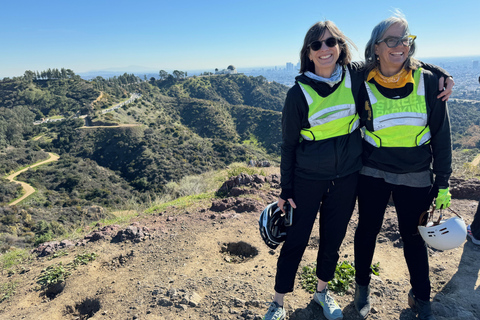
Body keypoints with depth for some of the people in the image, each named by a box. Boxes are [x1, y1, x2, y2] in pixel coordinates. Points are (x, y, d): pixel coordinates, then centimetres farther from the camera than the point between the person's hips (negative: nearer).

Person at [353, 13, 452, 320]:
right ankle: (362, 288, 36)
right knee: (368, 229, 12)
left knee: (412, 234, 14)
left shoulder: (428, 82, -7)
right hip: (373, 173, 0)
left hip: (416, 176, 1)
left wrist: (442, 182, -1)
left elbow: (441, 135, -1)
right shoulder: (363, 85, -9)